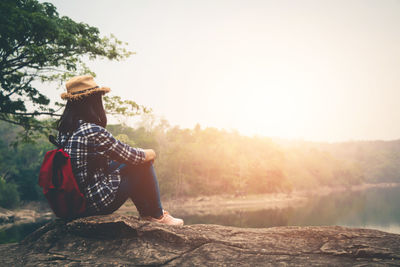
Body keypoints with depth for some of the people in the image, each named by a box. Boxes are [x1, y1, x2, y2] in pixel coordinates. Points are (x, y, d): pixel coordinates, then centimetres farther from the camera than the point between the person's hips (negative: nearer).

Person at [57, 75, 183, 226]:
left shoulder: (64, 130, 2)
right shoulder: (94, 132, -25)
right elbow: (131, 156, -13)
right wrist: (149, 154, 8)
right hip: (99, 204, -8)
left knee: (123, 165, 23)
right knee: (144, 164, 3)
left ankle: (146, 213, 33)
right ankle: (157, 216, 19)